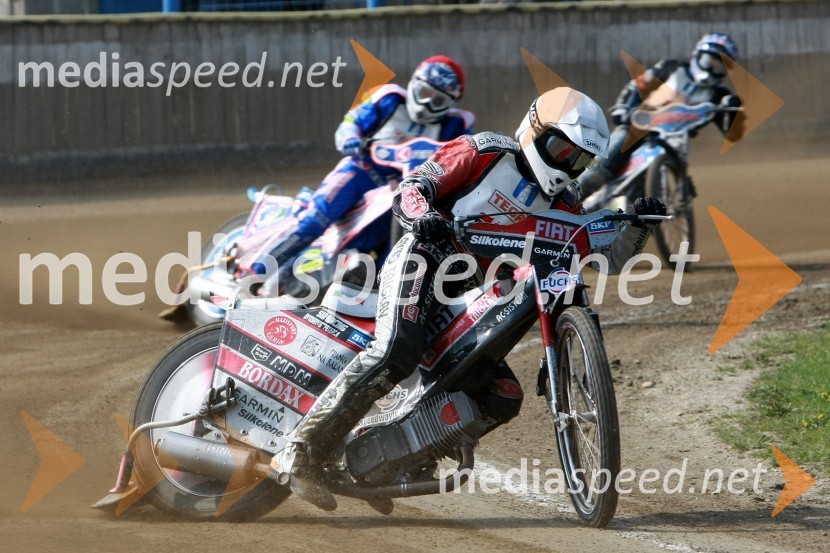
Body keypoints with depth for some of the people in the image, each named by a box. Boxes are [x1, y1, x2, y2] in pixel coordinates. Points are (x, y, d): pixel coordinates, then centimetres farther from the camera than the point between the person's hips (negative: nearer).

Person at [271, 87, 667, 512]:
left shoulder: (562, 206, 16)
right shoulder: (485, 152, 0)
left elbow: (610, 259, 13)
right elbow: (410, 188, -5)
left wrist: (639, 225, -5)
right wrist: (422, 215, -27)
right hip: (424, 261, -7)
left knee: (505, 399, -3)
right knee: (396, 352, -33)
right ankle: (300, 453, -35)